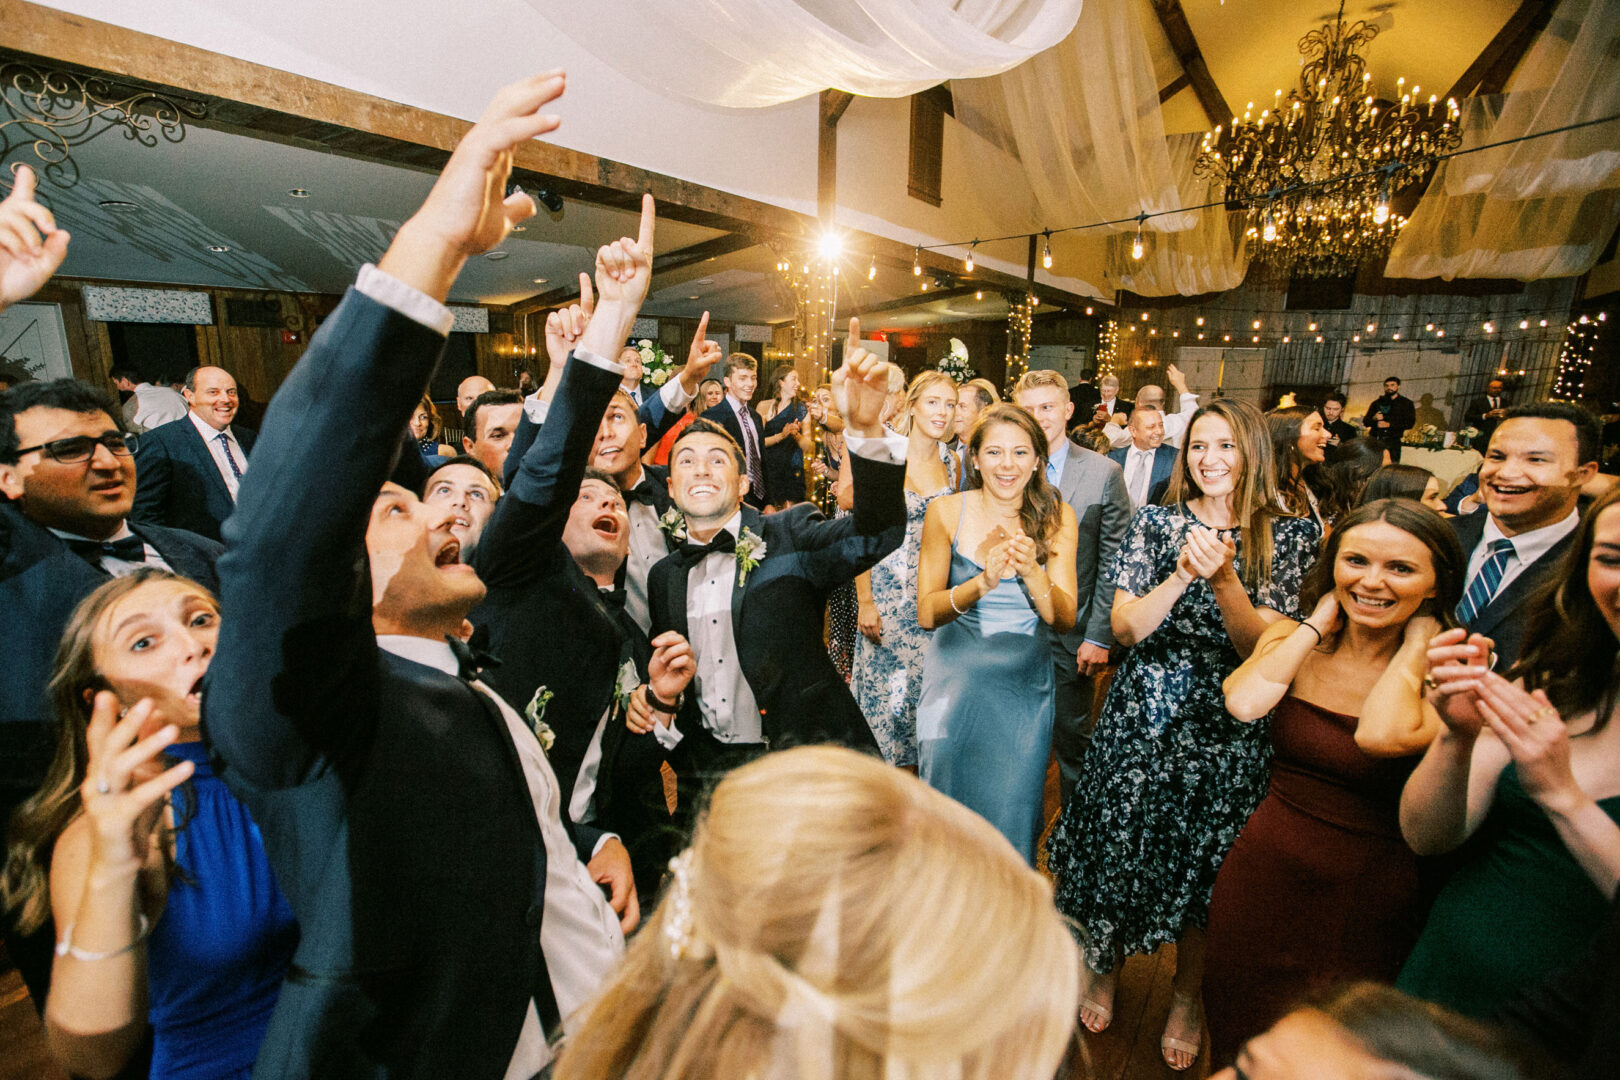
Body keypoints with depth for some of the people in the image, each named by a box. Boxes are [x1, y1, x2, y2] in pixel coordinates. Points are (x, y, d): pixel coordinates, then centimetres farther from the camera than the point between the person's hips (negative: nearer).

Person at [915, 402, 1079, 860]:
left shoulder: (1057, 517, -4)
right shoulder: (945, 512, -9)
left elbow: (1064, 619, -9)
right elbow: (926, 613, -12)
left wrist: (1031, 572, -28)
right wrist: (983, 582, -29)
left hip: (1026, 685, 1)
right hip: (956, 680, -1)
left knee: (1013, 809, 12)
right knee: (950, 800, 12)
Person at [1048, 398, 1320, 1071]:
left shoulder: (1292, 536, -3)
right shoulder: (1155, 522, -2)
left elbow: (1266, 649, -10)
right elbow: (1126, 628, -8)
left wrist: (1224, 577, -25)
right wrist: (1185, 573, -22)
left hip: (1229, 729, 0)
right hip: (1143, 713, 0)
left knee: (1205, 861, 13)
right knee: (1119, 840, 11)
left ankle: (1186, 996, 40)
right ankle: (1104, 967, 40)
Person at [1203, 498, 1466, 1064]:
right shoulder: (1295, 638, -5)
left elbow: (1382, 736, -34)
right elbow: (1242, 701, -26)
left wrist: (1416, 642, -19)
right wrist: (1320, 620, -15)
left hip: (1368, 901, -2)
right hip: (1264, 875, 2)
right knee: (1240, 1043, 21)